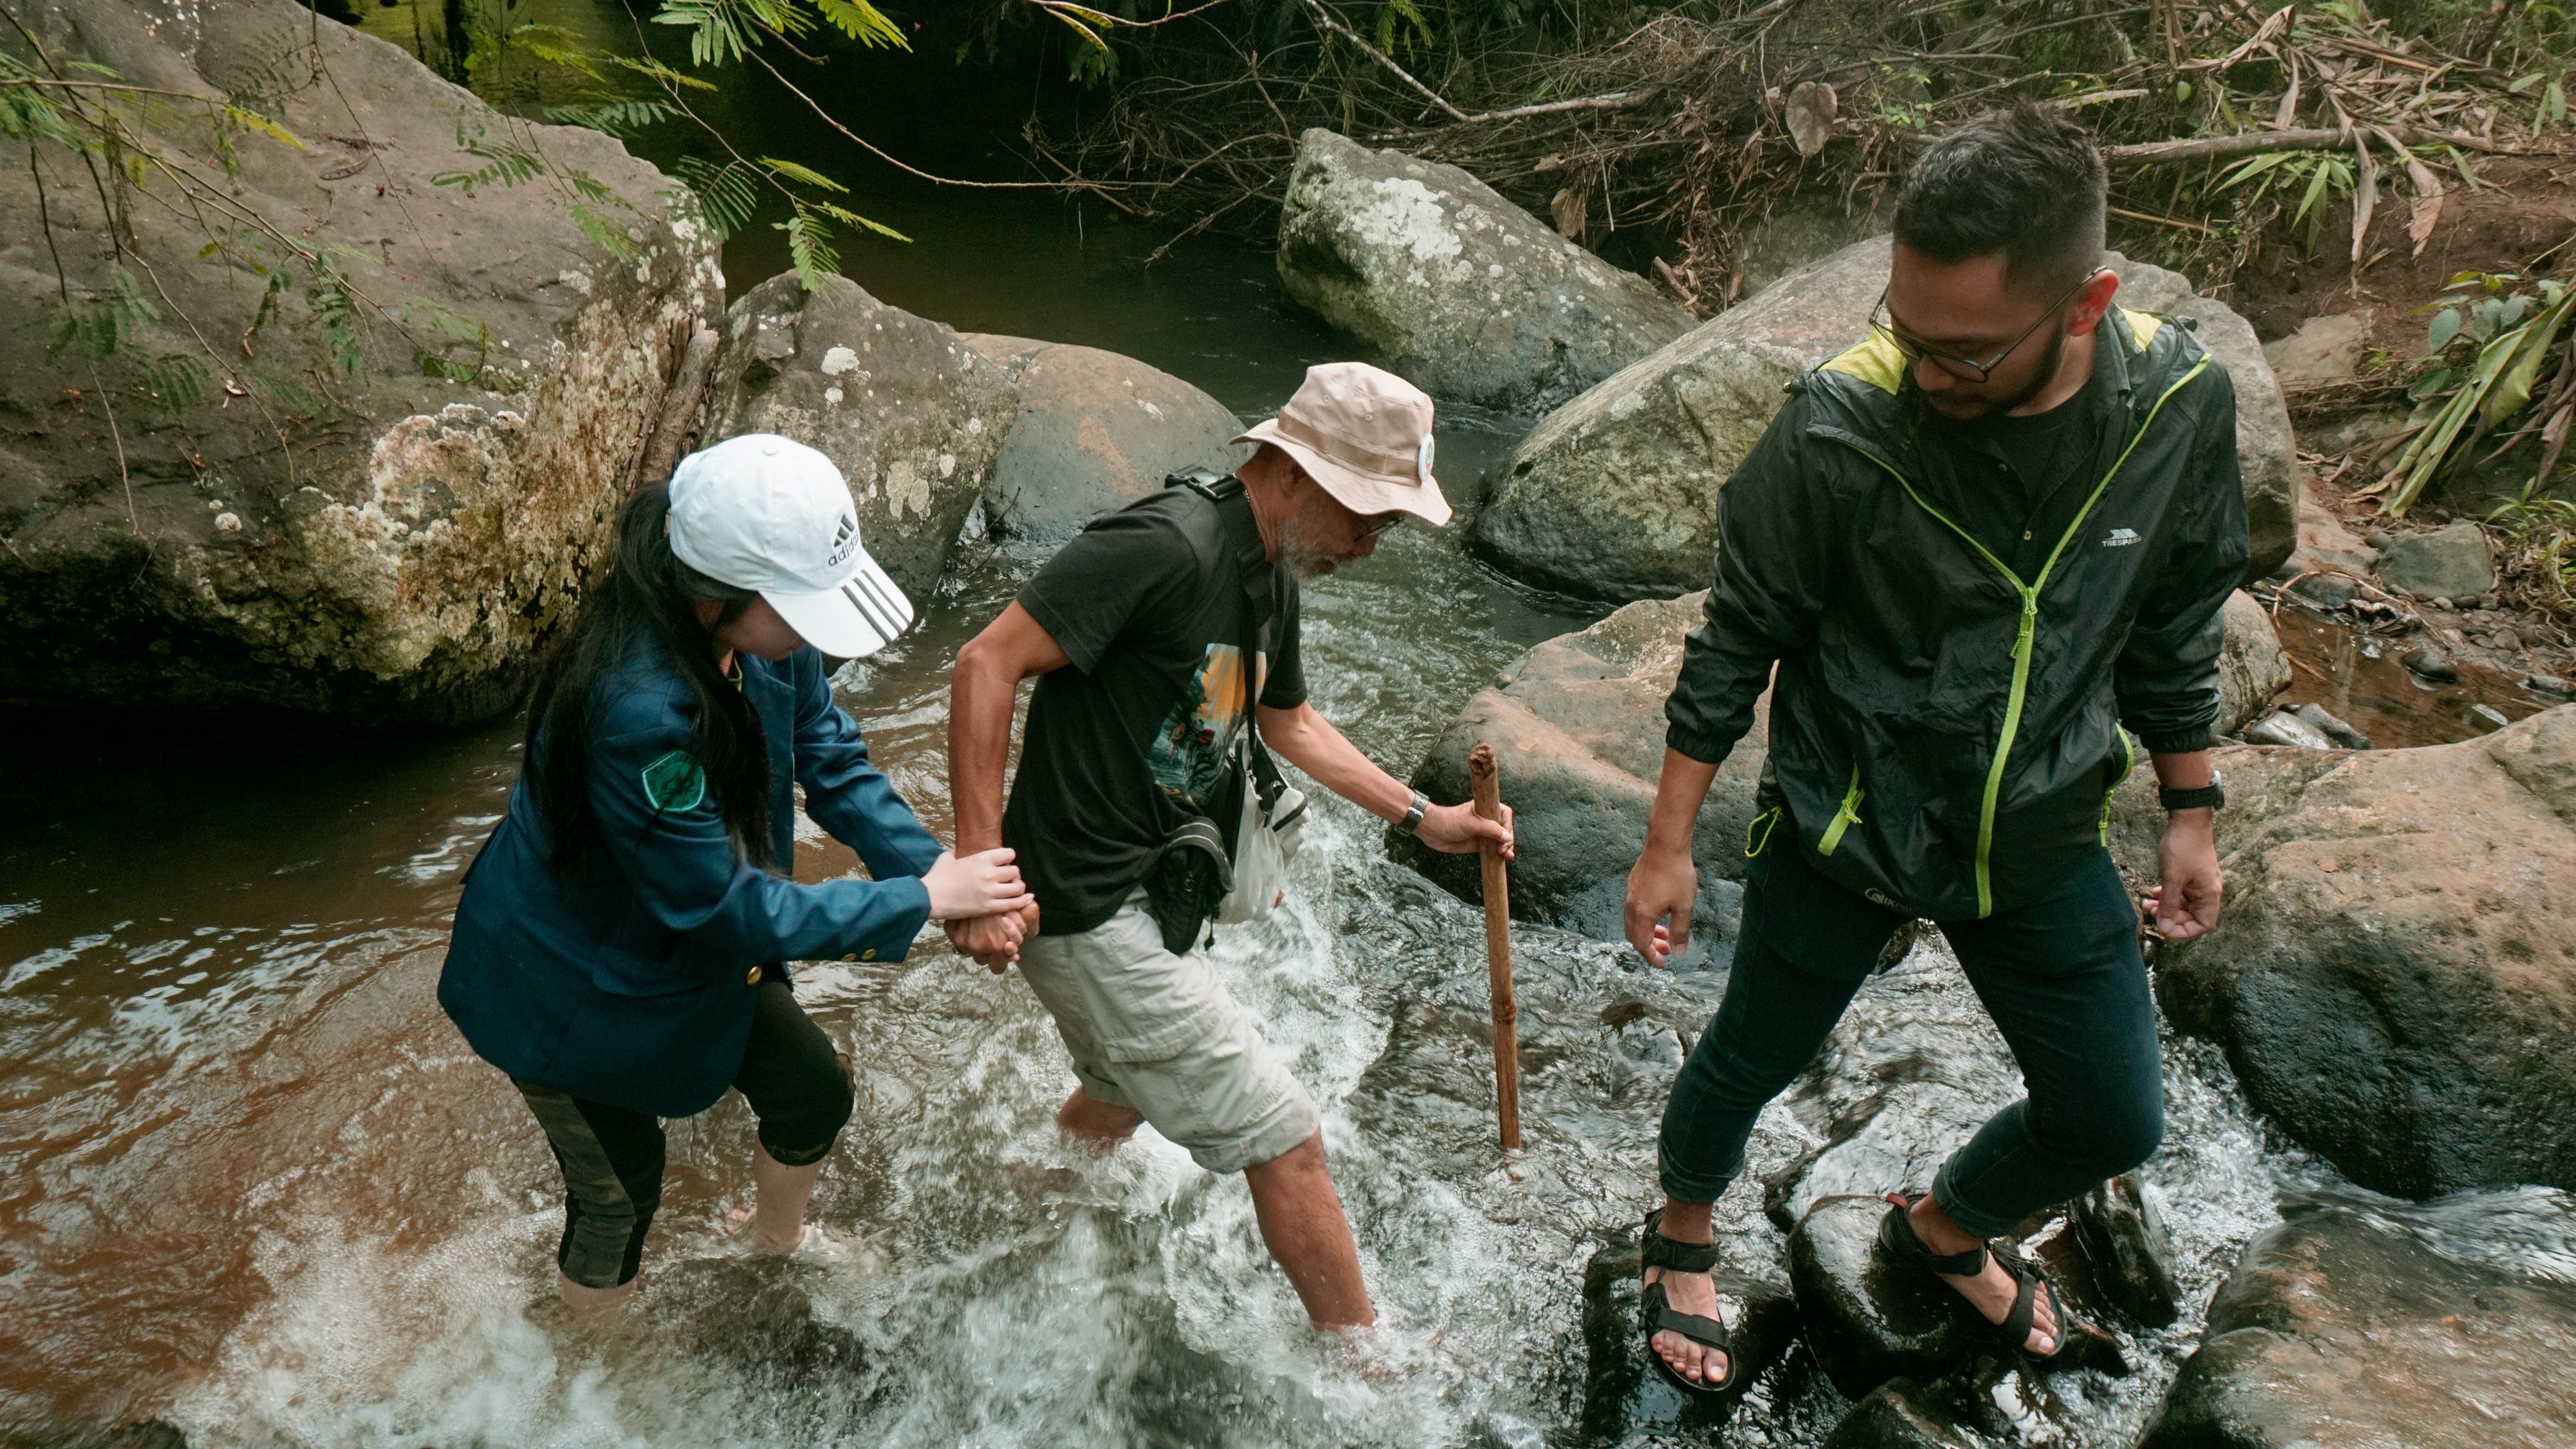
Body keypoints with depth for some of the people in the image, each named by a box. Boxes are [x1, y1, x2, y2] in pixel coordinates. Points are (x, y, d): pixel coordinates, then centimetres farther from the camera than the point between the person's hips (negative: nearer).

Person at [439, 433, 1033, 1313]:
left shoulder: (767, 634, -19)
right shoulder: (639, 710, -42)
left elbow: (833, 762, -6)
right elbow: (725, 908, -33)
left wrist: (937, 869, -20)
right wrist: (918, 904, -27)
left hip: (691, 940, 7)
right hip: (569, 986, -7)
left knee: (816, 1091, 15)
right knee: (620, 1186, 10)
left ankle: (781, 1239, 47)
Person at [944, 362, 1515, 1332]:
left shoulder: (1274, 572, 7)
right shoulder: (1168, 546, -24)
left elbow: (1288, 721, 24)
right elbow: (987, 665, -25)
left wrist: (1421, 816, 17)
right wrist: (981, 870, -28)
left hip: (1153, 896, 10)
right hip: (1089, 911, -10)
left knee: (1117, 1104, 32)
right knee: (1286, 1141, -3)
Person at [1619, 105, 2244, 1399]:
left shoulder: (2180, 405, -15)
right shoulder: (1836, 433, -25)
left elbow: (2173, 628, 2)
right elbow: (1734, 648, -13)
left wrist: (2190, 813, 10)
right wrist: (1668, 844, -9)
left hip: (2043, 840, 4)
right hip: (1841, 838, -3)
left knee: (2112, 1121, 15)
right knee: (1747, 1065, 15)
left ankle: (1942, 1232, 47)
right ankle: (1684, 1240, 48)